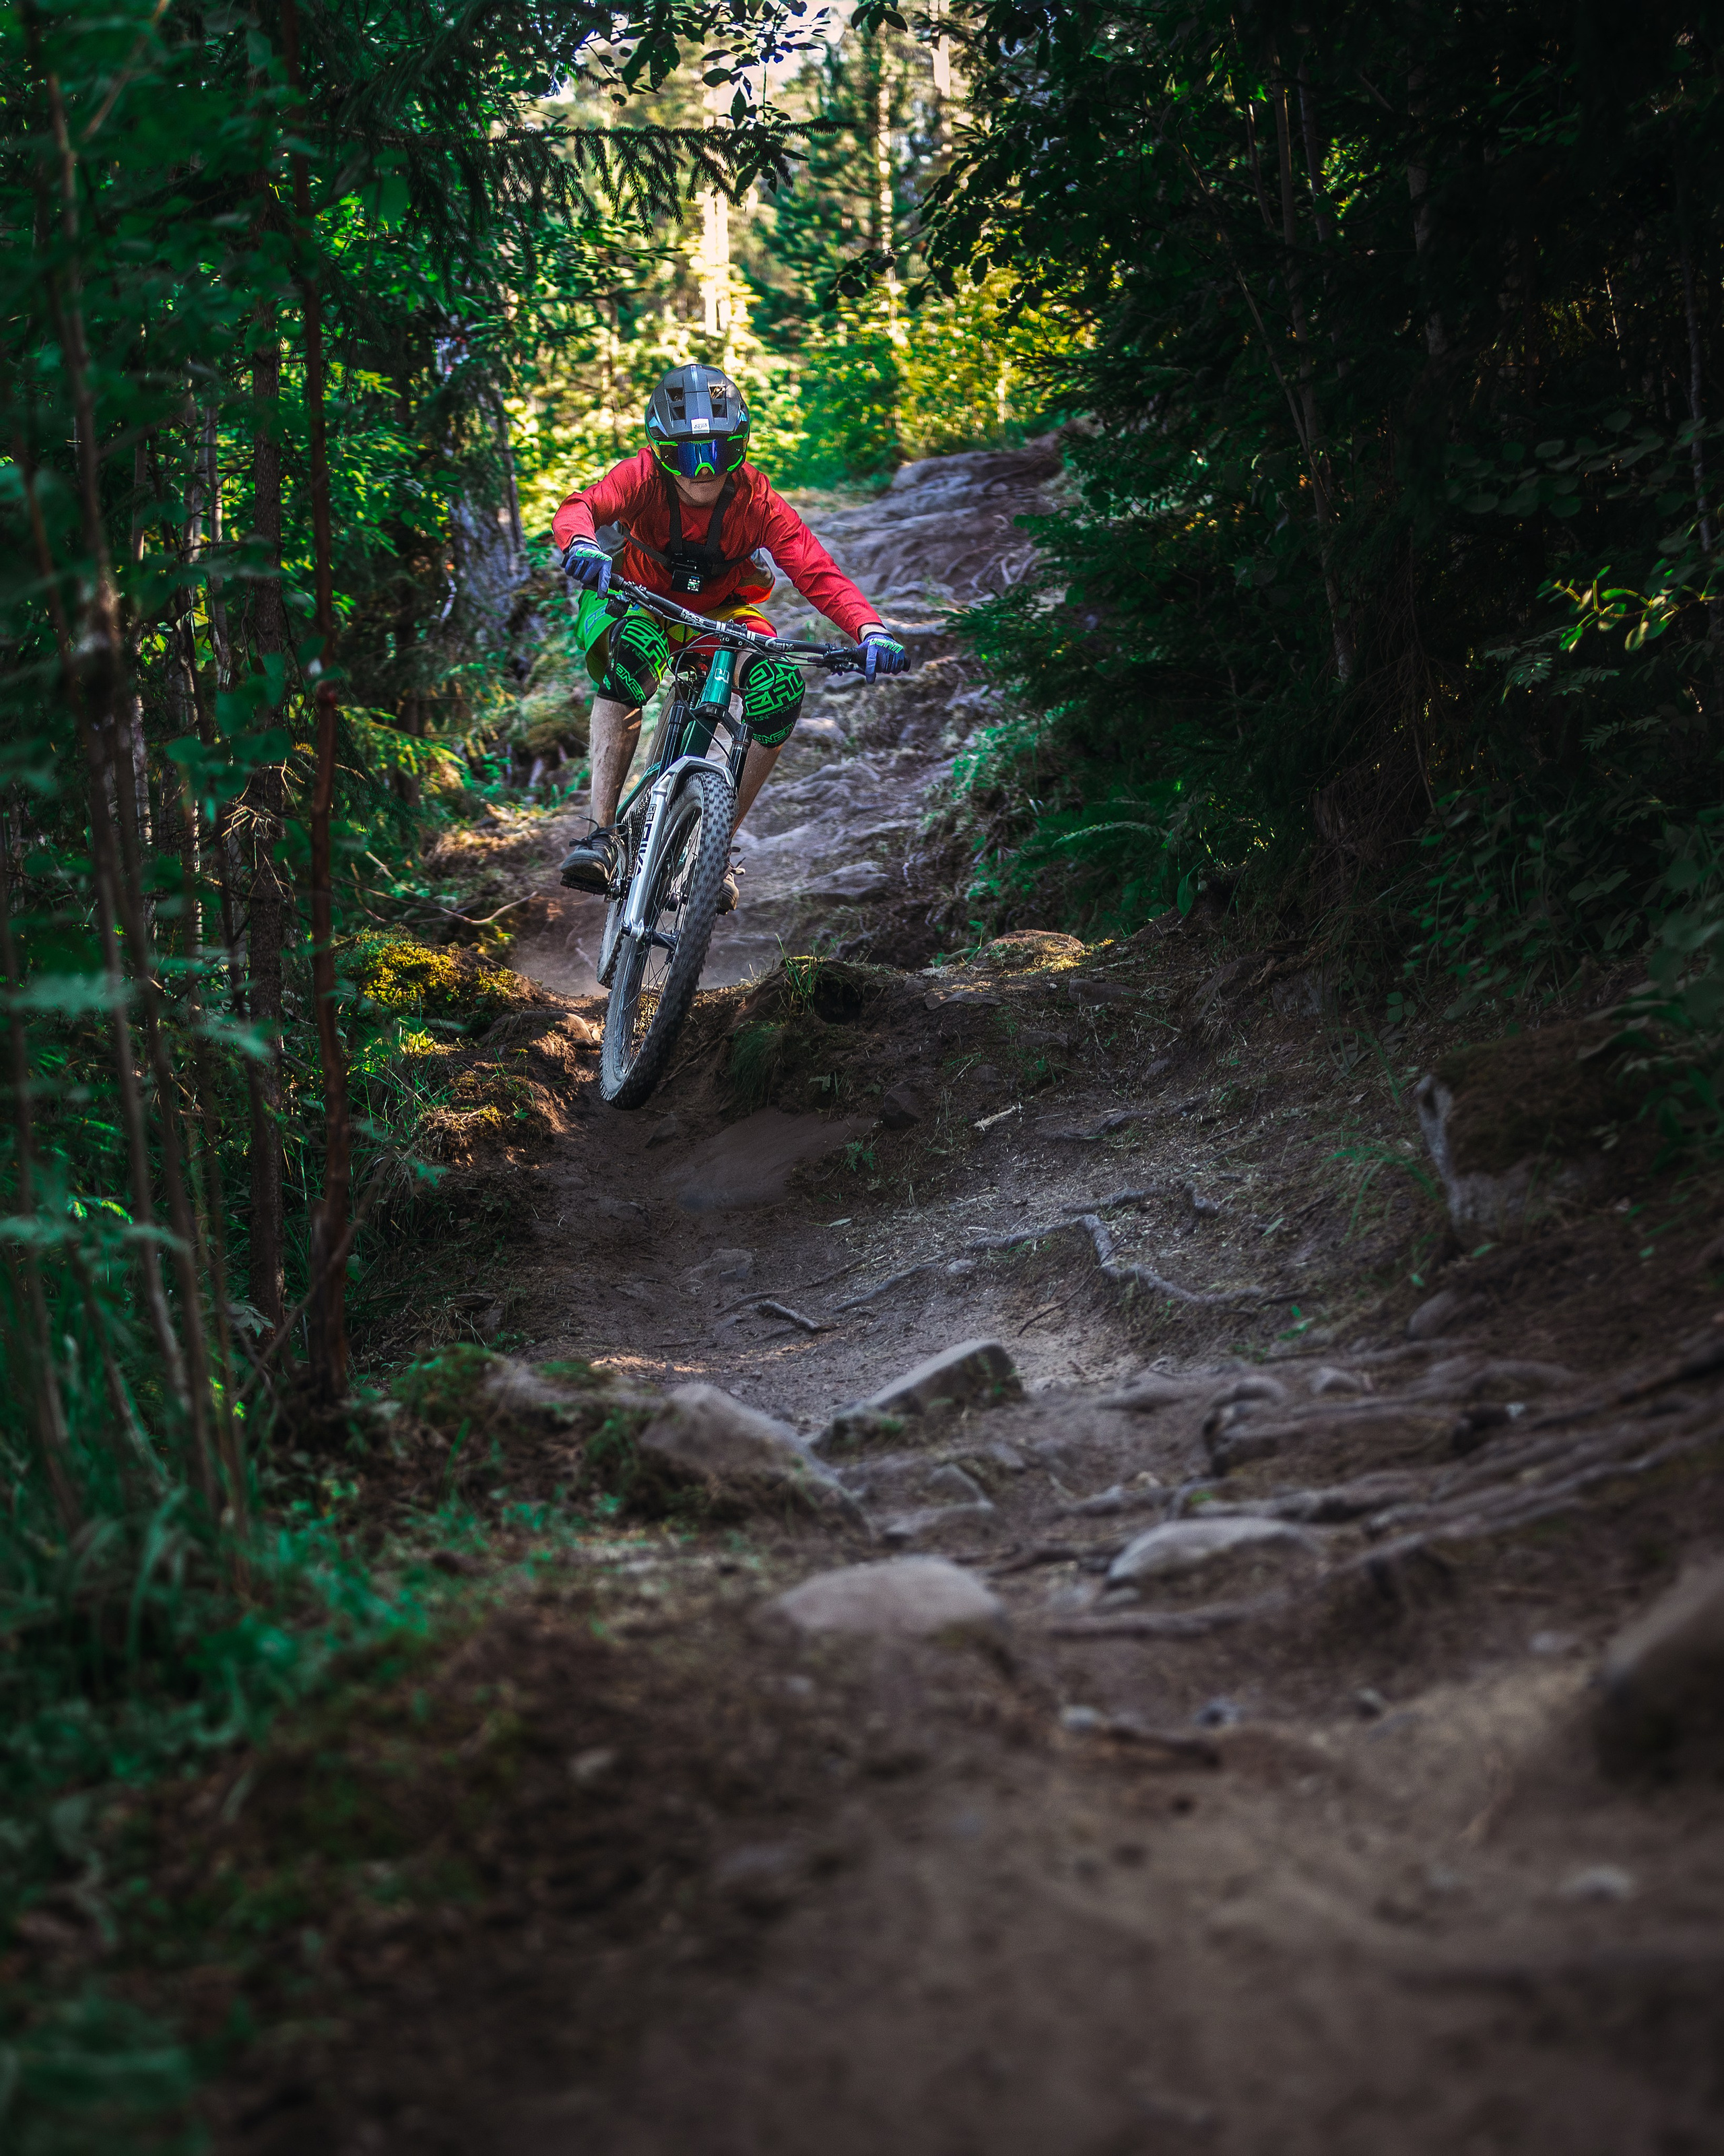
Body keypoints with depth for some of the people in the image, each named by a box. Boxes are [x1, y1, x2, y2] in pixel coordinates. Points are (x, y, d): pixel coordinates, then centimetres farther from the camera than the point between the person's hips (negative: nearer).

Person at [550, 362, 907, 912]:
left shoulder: (757, 502, -22)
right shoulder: (643, 478, -24)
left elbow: (818, 572, -31)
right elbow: (581, 507, -42)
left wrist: (871, 629, -48)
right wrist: (581, 542, -67)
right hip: (638, 607, -2)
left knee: (781, 687, -28)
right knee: (634, 650, -38)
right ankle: (602, 835, -39)